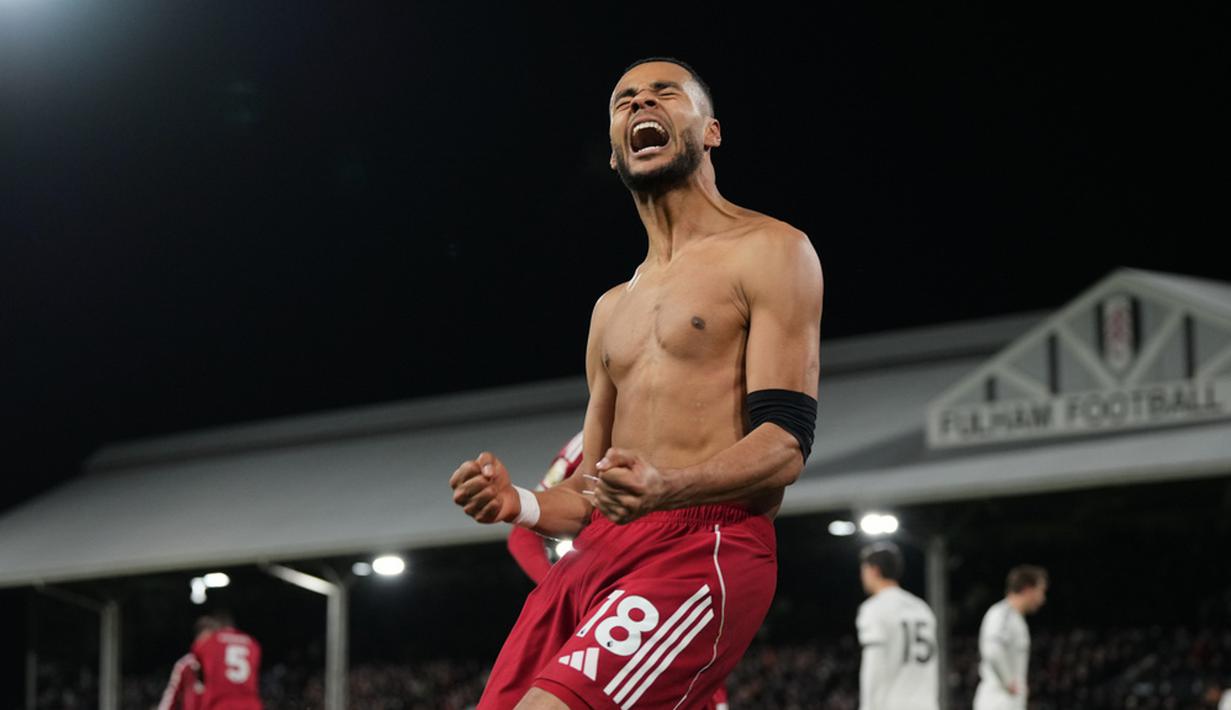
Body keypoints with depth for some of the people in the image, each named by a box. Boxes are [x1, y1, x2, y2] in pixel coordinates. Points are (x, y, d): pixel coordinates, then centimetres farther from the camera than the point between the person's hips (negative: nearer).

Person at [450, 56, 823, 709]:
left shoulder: (771, 253, 4)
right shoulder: (613, 308, 27)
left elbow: (785, 445, -8)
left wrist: (666, 487, -27)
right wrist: (519, 504, 4)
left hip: (703, 548, -7)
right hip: (593, 557, 8)